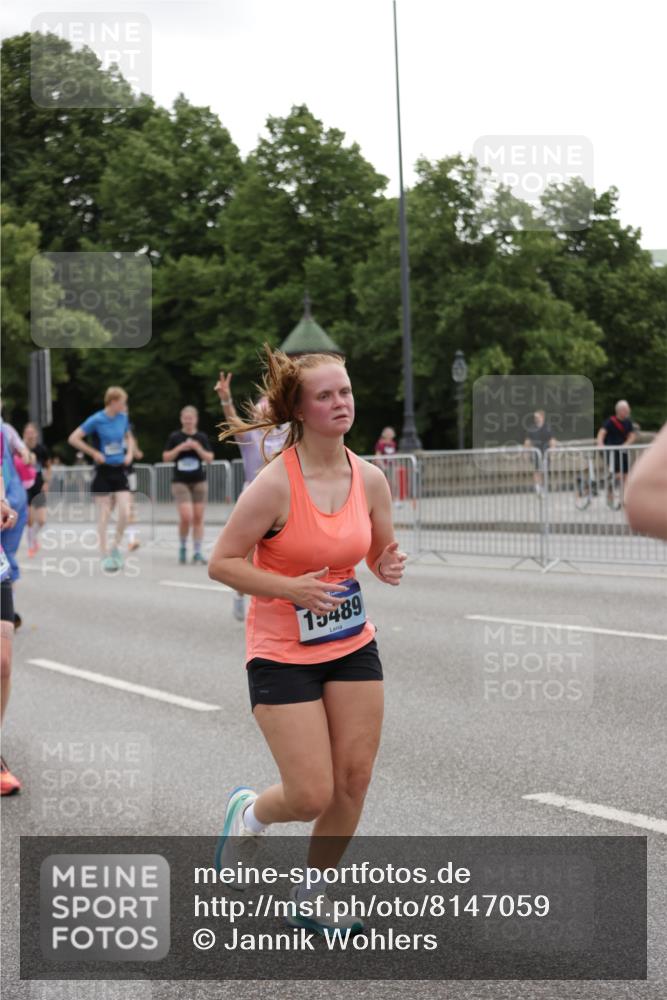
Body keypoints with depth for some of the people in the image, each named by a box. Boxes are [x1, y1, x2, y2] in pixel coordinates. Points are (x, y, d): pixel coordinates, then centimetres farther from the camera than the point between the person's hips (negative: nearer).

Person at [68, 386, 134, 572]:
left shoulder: (123, 417, 4)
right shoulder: (97, 420, -12)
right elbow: (73, 438, -11)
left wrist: (129, 453, 7)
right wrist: (94, 453, -11)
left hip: (120, 470, 4)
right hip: (104, 472, -4)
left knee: (125, 513, -6)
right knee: (104, 516, 0)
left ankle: (116, 549, 13)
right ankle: (105, 557, 8)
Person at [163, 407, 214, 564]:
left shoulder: (202, 437, 5)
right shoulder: (175, 437, 2)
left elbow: (210, 458, 2)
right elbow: (166, 457, 1)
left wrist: (198, 448, -14)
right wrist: (179, 448, -13)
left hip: (199, 482, 2)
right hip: (180, 482, -2)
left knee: (198, 518, 1)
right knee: (186, 517, -14)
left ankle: (197, 552, 6)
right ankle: (183, 548, 9)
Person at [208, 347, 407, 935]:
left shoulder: (369, 479, -3)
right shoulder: (276, 484, -19)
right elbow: (221, 563, -15)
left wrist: (389, 567, -11)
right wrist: (292, 588, -26)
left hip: (353, 645, 5)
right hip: (282, 653, -5)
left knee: (354, 777, 4)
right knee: (311, 796, -7)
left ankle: (312, 899, 24)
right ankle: (249, 811, 29)